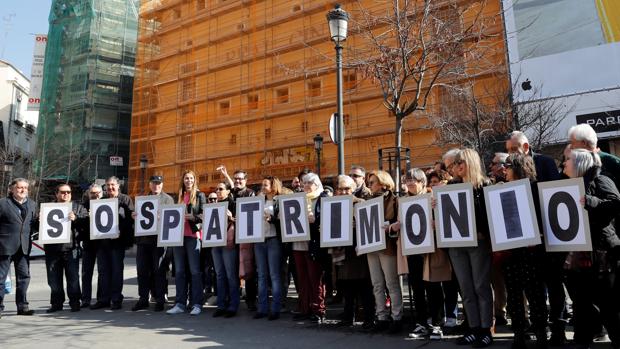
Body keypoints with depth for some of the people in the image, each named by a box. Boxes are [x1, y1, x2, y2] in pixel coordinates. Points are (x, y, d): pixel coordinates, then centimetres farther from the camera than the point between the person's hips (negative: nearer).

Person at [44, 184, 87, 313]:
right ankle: (56, 303, 19)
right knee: (54, 278, 7)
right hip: (52, 248, 2)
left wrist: (76, 218, -18)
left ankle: (74, 302, 8)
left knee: (73, 277, -2)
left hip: (71, 248, -2)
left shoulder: (78, 207, 10)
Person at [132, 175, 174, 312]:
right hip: (143, 238, 4)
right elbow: (137, 215, 20)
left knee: (159, 270, 0)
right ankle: (143, 299, 18)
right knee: (142, 270, 8)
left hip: (159, 239, -4)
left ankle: (160, 300, 8)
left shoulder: (168, 199, 5)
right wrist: (134, 216, -3)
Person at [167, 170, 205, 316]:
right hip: (178, 235, 5)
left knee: (195, 270, -4)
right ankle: (180, 303, 13)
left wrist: (192, 217, -18)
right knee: (179, 271, 6)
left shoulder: (200, 195, 4)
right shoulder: (179, 196, 18)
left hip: (193, 235, -5)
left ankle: (197, 304, 1)